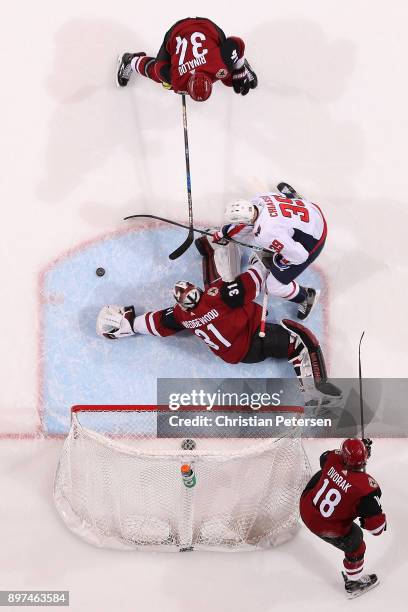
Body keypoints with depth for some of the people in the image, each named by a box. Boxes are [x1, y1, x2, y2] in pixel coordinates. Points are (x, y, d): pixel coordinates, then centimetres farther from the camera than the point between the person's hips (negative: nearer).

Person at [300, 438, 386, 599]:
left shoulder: (332, 459, -19)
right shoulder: (367, 487, -32)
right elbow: (376, 526, -28)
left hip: (306, 509, 5)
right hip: (328, 528, -5)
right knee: (355, 547, 21)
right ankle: (353, 583, 42)